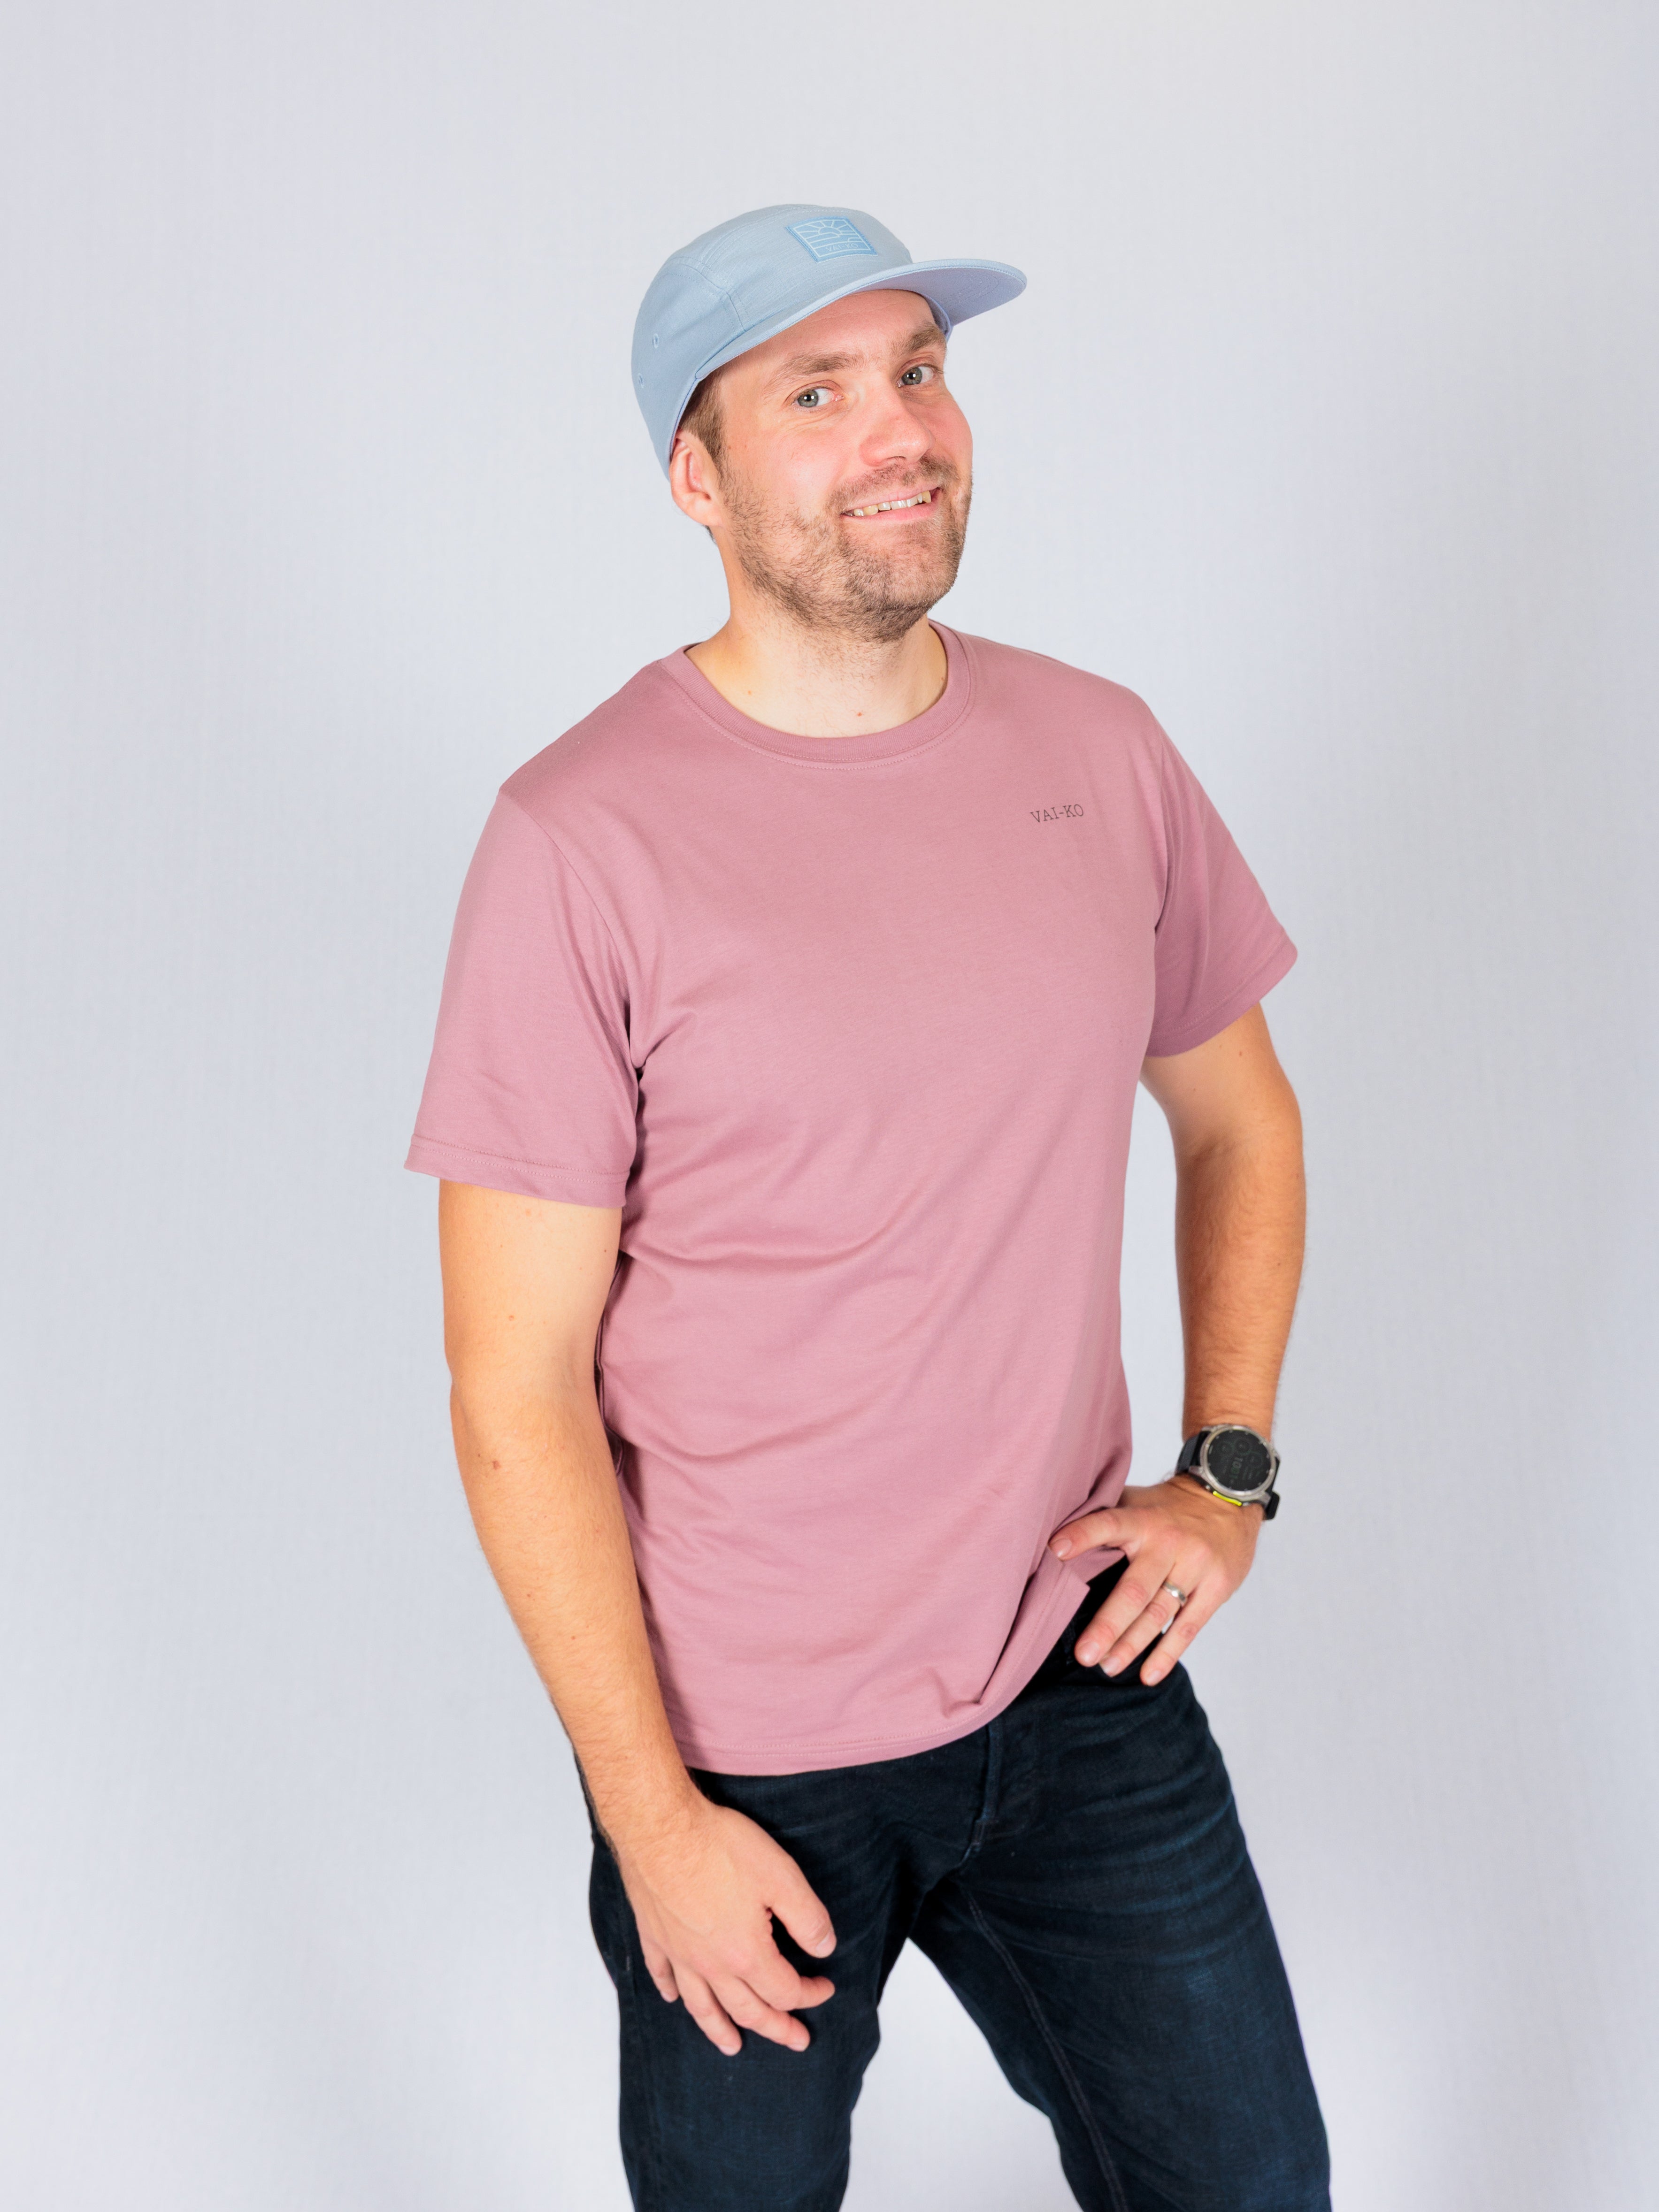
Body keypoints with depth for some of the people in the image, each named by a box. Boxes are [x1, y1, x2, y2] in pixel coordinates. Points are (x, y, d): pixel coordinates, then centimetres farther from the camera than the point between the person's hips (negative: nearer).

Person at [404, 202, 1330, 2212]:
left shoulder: (1099, 749, -1)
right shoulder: (582, 838, -17)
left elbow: (1238, 1120, 14)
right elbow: (516, 1393, -14)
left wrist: (1227, 1471, 3)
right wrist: (655, 1820, -12)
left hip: (1078, 1670, 4)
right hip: (741, 1745, -3)